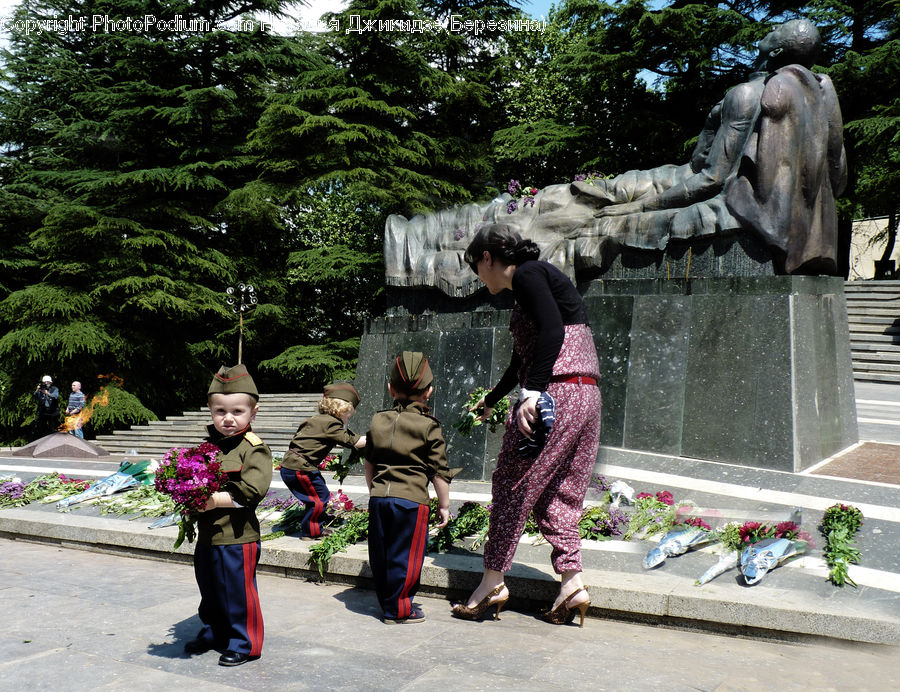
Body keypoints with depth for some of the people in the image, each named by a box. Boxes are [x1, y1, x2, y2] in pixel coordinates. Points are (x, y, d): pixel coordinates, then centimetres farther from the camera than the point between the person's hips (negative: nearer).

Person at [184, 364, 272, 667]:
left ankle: (244, 643, 21)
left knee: (239, 592, 4)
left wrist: (214, 500, -24)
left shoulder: (253, 448, -13)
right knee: (210, 591, 22)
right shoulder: (207, 444, 8)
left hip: (237, 538, -7)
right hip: (206, 535, 7)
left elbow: (252, 491, -24)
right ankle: (213, 633, 42)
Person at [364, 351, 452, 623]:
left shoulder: (378, 421, 9)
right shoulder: (429, 427, -5)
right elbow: (439, 471, -5)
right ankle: (399, 609, 12)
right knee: (405, 556, 5)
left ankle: (386, 600, 29)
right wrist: (444, 505, 5)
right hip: (411, 499, -5)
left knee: (380, 554, 16)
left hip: (379, 497, 5)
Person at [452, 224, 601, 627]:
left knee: (513, 485, 0)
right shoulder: (534, 280, 24)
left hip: (555, 393, -9)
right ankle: (572, 583, 10)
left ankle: (493, 582, 7)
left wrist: (532, 392, -27)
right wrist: (490, 401, 49)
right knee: (557, 493, 12)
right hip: (585, 397, 9)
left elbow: (552, 331, -21)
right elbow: (523, 358, 35)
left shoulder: (527, 274, -4)